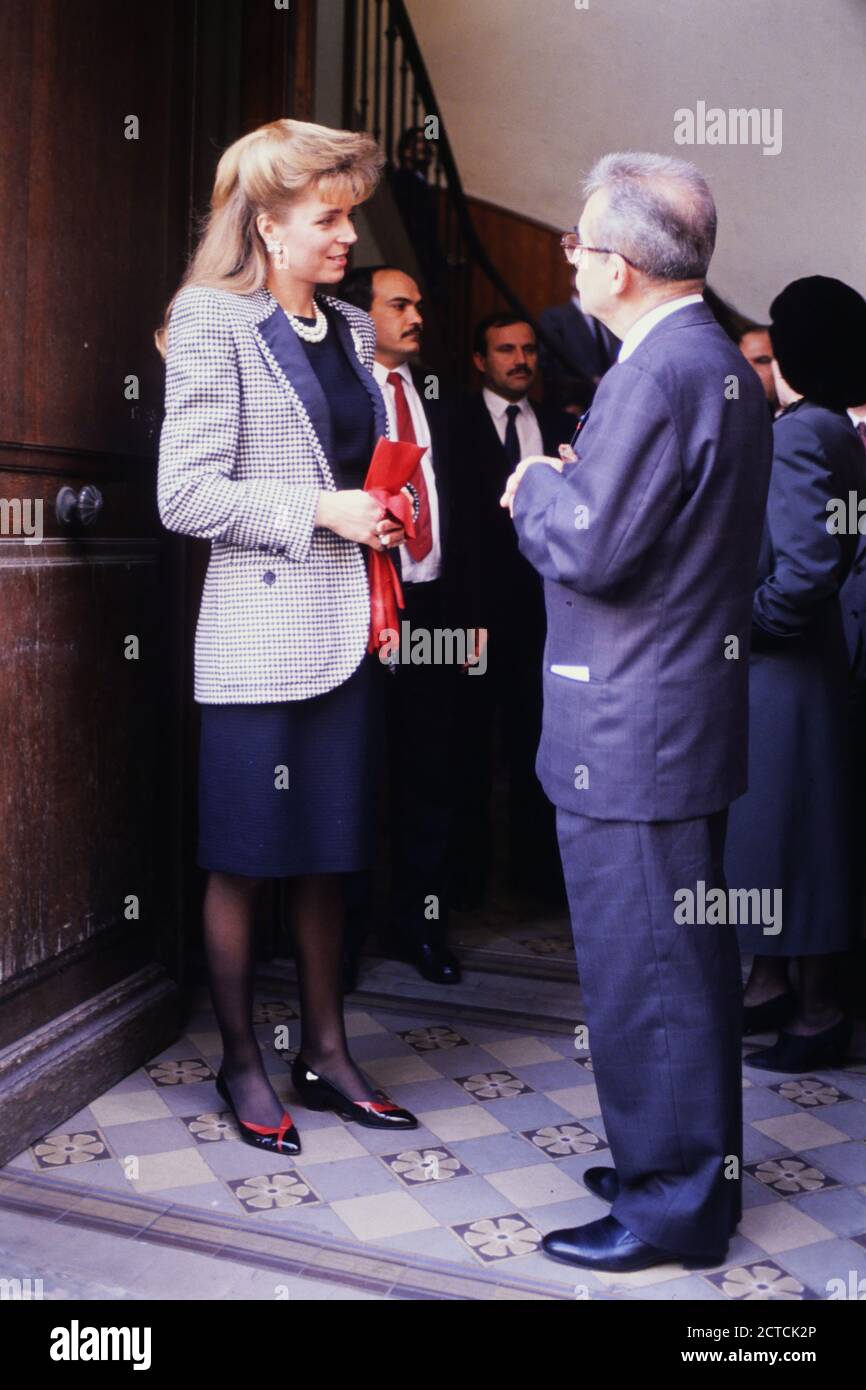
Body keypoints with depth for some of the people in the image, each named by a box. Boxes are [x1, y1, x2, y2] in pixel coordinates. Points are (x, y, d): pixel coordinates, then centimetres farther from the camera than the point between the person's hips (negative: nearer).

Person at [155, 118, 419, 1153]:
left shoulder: (353, 331, 14)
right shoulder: (214, 323, -6)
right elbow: (185, 495, -13)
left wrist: (385, 516, 5)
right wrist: (321, 511, -15)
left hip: (345, 630, 6)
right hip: (260, 634, -6)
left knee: (329, 853, 13)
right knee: (243, 859, 5)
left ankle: (325, 1051, 26)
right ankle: (240, 1062, 22)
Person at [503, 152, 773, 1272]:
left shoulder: (656, 374, -19)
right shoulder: (720, 362, 13)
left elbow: (590, 551, -21)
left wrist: (538, 488, -4)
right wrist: (568, 489, 10)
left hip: (631, 731, -10)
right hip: (692, 709, 11)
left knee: (641, 970, 2)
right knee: (687, 954, 19)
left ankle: (671, 1208, 17)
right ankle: (700, 1166, 35)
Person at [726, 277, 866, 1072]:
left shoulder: (799, 435, -18)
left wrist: (743, 623, -14)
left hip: (780, 670, -10)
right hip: (774, 666, 10)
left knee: (787, 831, 1)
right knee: (761, 827, 17)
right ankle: (771, 985, 30)